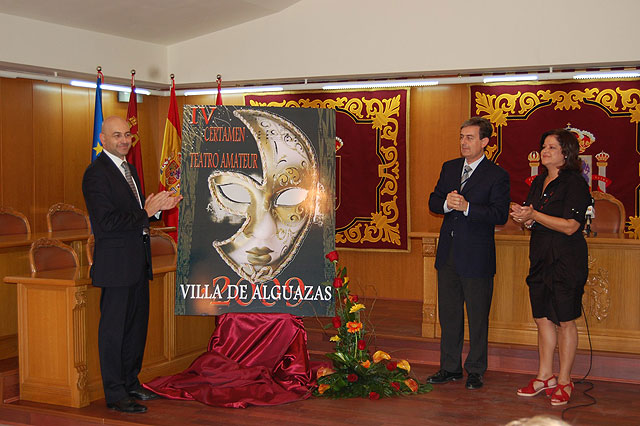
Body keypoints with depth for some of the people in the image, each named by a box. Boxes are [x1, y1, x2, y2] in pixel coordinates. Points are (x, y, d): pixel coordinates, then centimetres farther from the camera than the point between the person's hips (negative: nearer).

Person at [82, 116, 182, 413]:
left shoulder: (129, 169, 16)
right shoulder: (97, 173, -13)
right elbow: (106, 222, -21)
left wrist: (159, 206, 5)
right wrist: (146, 213, -16)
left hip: (138, 263, 9)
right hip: (116, 263, -9)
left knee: (136, 325, 15)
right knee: (114, 328, -1)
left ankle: (131, 383, 28)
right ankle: (115, 394, 8)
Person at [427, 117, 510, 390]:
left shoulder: (497, 176, -7)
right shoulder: (449, 168, 11)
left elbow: (500, 215, -14)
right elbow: (433, 202, 11)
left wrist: (466, 206, -24)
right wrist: (447, 204, -12)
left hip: (476, 255, -5)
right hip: (448, 254, 5)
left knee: (478, 316, 4)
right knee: (448, 313, 12)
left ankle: (475, 370, 17)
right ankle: (450, 367, 24)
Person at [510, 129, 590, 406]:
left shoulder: (575, 183, -10)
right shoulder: (538, 183, 14)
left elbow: (570, 226, -17)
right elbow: (531, 218, 20)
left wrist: (534, 215, -17)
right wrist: (525, 219, -3)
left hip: (566, 260, -7)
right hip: (541, 258, 8)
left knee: (564, 321, 0)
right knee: (543, 319, 11)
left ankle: (564, 381, 9)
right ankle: (545, 376, 20)